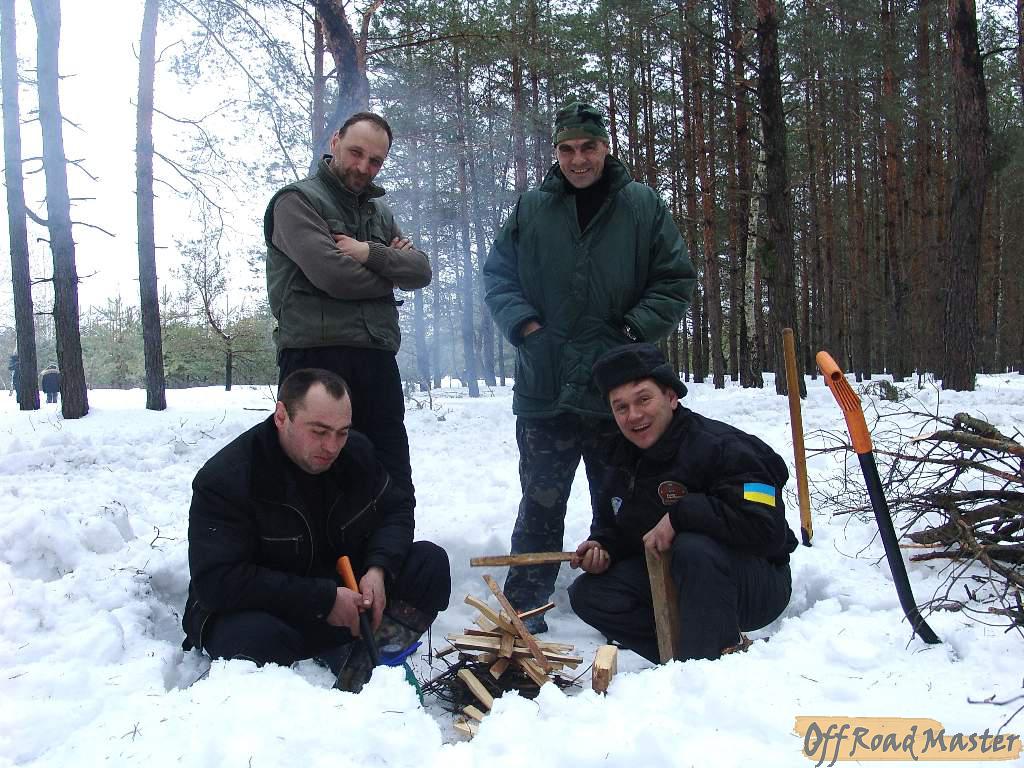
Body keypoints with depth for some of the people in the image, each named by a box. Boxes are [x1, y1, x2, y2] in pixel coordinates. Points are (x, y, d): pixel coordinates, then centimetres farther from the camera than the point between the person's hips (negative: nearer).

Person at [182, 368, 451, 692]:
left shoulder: (356, 450, -4)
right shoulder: (224, 479, -22)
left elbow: (396, 509, 6)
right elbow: (217, 581, -28)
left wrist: (378, 568, -16)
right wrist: (324, 599, -29)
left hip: (346, 593, 5)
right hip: (257, 610, -5)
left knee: (430, 563, -13)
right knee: (255, 639, -40)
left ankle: (357, 669, -25)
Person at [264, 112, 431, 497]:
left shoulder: (380, 212, 22)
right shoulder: (297, 200, 1)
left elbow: (420, 270, 8)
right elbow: (332, 274, -14)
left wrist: (371, 254, -10)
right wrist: (390, 266, 4)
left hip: (377, 361, 7)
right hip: (315, 356, -6)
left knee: (394, 486, 10)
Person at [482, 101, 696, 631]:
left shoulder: (644, 206, 4)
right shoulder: (530, 210, 7)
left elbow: (677, 280, 4)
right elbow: (497, 277, 10)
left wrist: (633, 330, -10)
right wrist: (524, 325, -7)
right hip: (546, 389, 0)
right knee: (541, 504, 8)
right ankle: (523, 605, 20)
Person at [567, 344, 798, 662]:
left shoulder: (721, 446, -22)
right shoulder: (625, 462, 4)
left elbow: (766, 529, -34)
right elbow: (612, 527, 18)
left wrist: (680, 514, -31)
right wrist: (601, 547, -6)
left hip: (758, 585, -7)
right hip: (669, 580, 7)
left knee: (694, 548, -38)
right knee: (587, 595, -10)